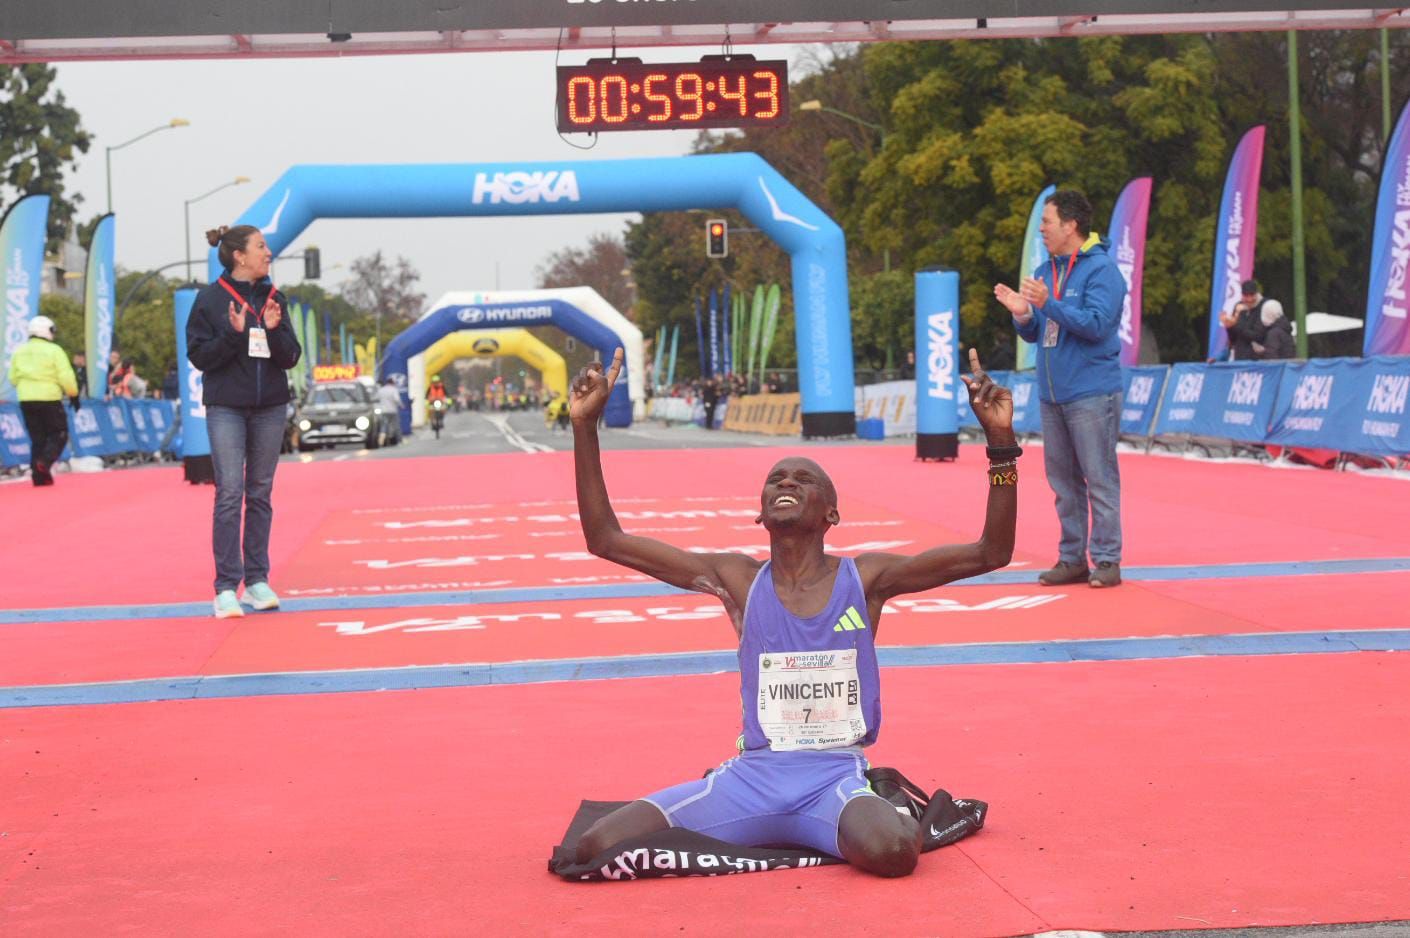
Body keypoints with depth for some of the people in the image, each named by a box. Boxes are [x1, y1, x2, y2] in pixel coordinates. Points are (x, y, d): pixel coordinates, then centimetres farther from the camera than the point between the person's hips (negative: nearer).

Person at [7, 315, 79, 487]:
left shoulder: (20, 351, 8)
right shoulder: (54, 350, -7)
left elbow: (13, 378, 11)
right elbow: (66, 377, -10)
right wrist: (74, 395, 2)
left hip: (26, 401, 5)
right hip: (49, 400, -5)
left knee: (37, 438, 12)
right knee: (59, 434, 7)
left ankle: (39, 475, 5)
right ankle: (45, 462, -16)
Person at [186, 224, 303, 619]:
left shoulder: (274, 298, 7)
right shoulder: (210, 298, -3)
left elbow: (290, 357, 6)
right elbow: (199, 356, -6)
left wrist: (274, 330, -12)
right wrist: (234, 334, -19)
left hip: (270, 407, 4)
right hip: (226, 408, -4)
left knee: (260, 494, 7)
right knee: (229, 493, -8)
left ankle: (257, 580, 13)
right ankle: (226, 587, -6)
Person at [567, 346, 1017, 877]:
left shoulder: (865, 578, 0)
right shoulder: (738, 579, 3)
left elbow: (991, 552, -7)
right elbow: (604, 540, 1)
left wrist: (1000, 444, -18)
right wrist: (585, 427, -5)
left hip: (836, 775, -2)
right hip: (754, 775, 2)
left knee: (893, 849, -38)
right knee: (598, 848, -18)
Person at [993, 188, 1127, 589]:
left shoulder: (1101, 269, -9)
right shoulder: (1043, 272, 13)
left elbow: (1096, 323, -20)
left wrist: (1049, 304, -25)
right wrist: (1022, 314, -5)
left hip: (1091, 394, -8)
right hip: (1052, 396, 8)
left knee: (1099, 479, -4)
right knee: (1063, 481, 11)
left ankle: (1106, 560, 0)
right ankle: (1072, 559, 18)